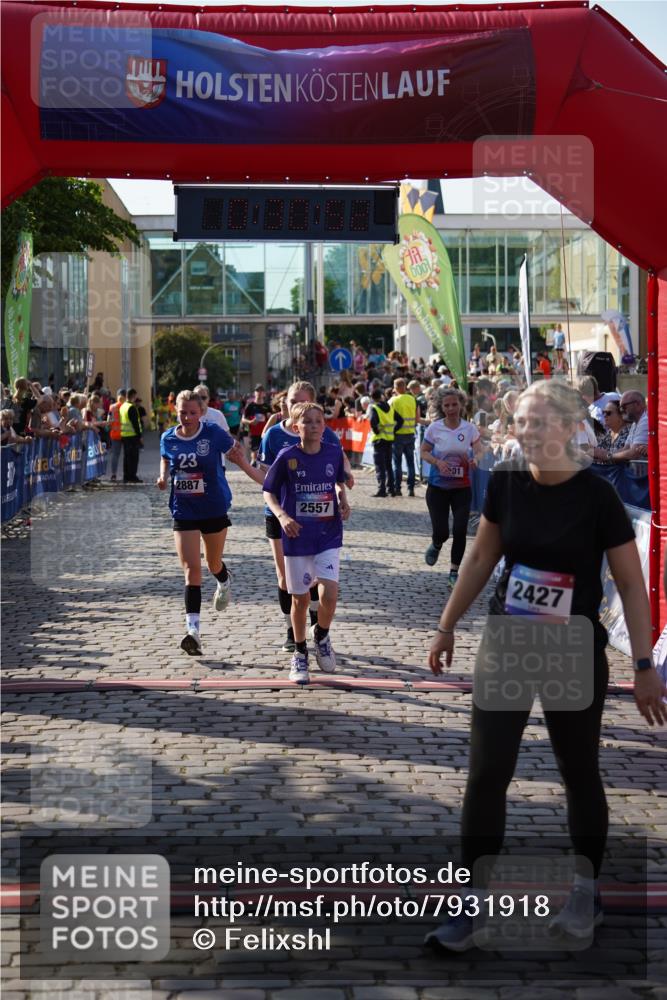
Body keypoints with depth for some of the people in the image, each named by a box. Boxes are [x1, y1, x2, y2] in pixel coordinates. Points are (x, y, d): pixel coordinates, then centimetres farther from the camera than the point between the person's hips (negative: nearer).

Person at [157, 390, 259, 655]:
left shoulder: (214, 433, -11)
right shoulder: (168, 438, -2)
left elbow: (236, 454, 1)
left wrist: (261, 478, -8)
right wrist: (163, 476, -4)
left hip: (214, 509, -1)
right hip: (183, 511, 1)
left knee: (213, 564, 17)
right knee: (191, 568, -11)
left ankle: (224, 584, 56)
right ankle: (193, 629, -14)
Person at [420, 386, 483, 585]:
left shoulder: (469, 428, -3)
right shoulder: (434, 428, -6)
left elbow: (480, 451, -1)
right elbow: (424, 452, 1)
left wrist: (475, 458, -25)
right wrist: (437, 462, -18)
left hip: (462, 487, 1)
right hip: (438, 486, -1)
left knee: (460, 530, -4)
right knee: (441, 532, -6)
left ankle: (454, 570, 13)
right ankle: (436, 546, 32)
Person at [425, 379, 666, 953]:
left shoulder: (597, 496, -17)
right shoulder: (505, 484, -6)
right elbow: (482, 559, 8)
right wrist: (447, 625, 11)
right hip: (505, 647, 3)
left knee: (580, 774, 11)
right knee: (486, 773, 0)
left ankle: (587, 890, 30)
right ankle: (474, 903, 7)